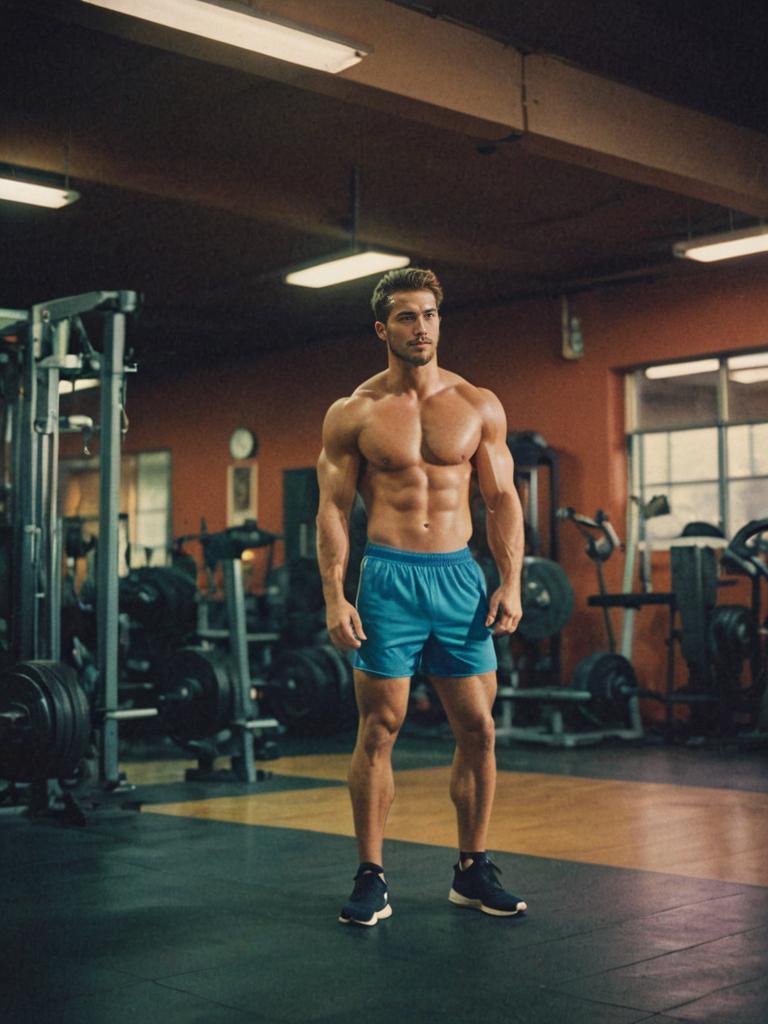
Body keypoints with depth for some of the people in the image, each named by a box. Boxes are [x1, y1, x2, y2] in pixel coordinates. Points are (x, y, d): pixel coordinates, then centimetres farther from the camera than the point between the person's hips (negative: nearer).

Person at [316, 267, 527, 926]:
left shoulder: (479, 406, 8)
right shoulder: (353, 415, 2)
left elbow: (503, 500, 9)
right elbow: (333, 509, 1)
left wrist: (511, 583, -2)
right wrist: (334, 598, -9)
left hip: (461, 576, 3)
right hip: (389, 578, -2)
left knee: (478, 730, 4)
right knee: (379, 731, -1)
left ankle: (473, 870, 19)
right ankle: (372, 878, 9)